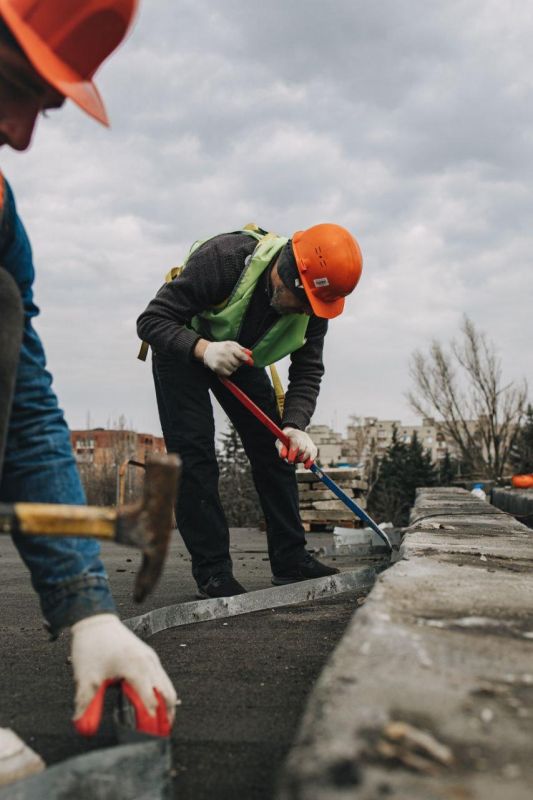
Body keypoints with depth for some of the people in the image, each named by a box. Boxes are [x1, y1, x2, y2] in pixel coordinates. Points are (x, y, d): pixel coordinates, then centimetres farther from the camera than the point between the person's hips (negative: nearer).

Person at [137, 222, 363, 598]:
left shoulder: (313, 301, -20)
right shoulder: (222, 257, -37)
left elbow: (308, 371, -16)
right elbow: (151, 320, -33)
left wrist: (295, 425, -34)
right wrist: (204, 349, -50)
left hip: (240, 356, 5)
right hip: (183, 348, -5)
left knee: (275, 448, 0)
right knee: (194, 454, -13)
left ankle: (291, 560, 8)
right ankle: (213, 572, -6)